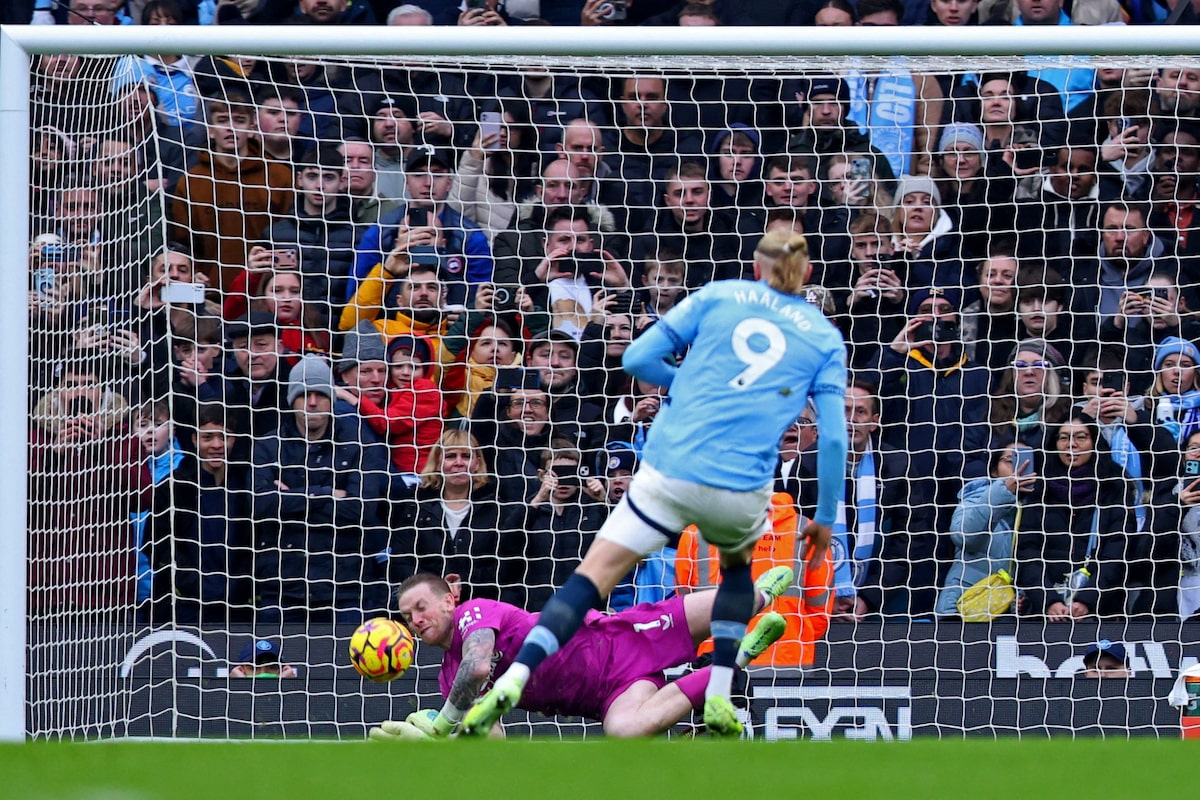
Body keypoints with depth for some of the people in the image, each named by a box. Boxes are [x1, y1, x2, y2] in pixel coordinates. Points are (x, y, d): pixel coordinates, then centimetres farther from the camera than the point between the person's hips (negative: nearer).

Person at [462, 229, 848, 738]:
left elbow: (637, 358, 8)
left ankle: (511, 681, -20)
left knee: (594, 576, 0)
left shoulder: (717, 295, 11)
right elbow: (833, 437, 3)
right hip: (740, 490, 1)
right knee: (736, 563, 33)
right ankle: (718, 699, 20)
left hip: (669, 471, -1)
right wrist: (825, 518, 13)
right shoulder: (825, 338, 11)